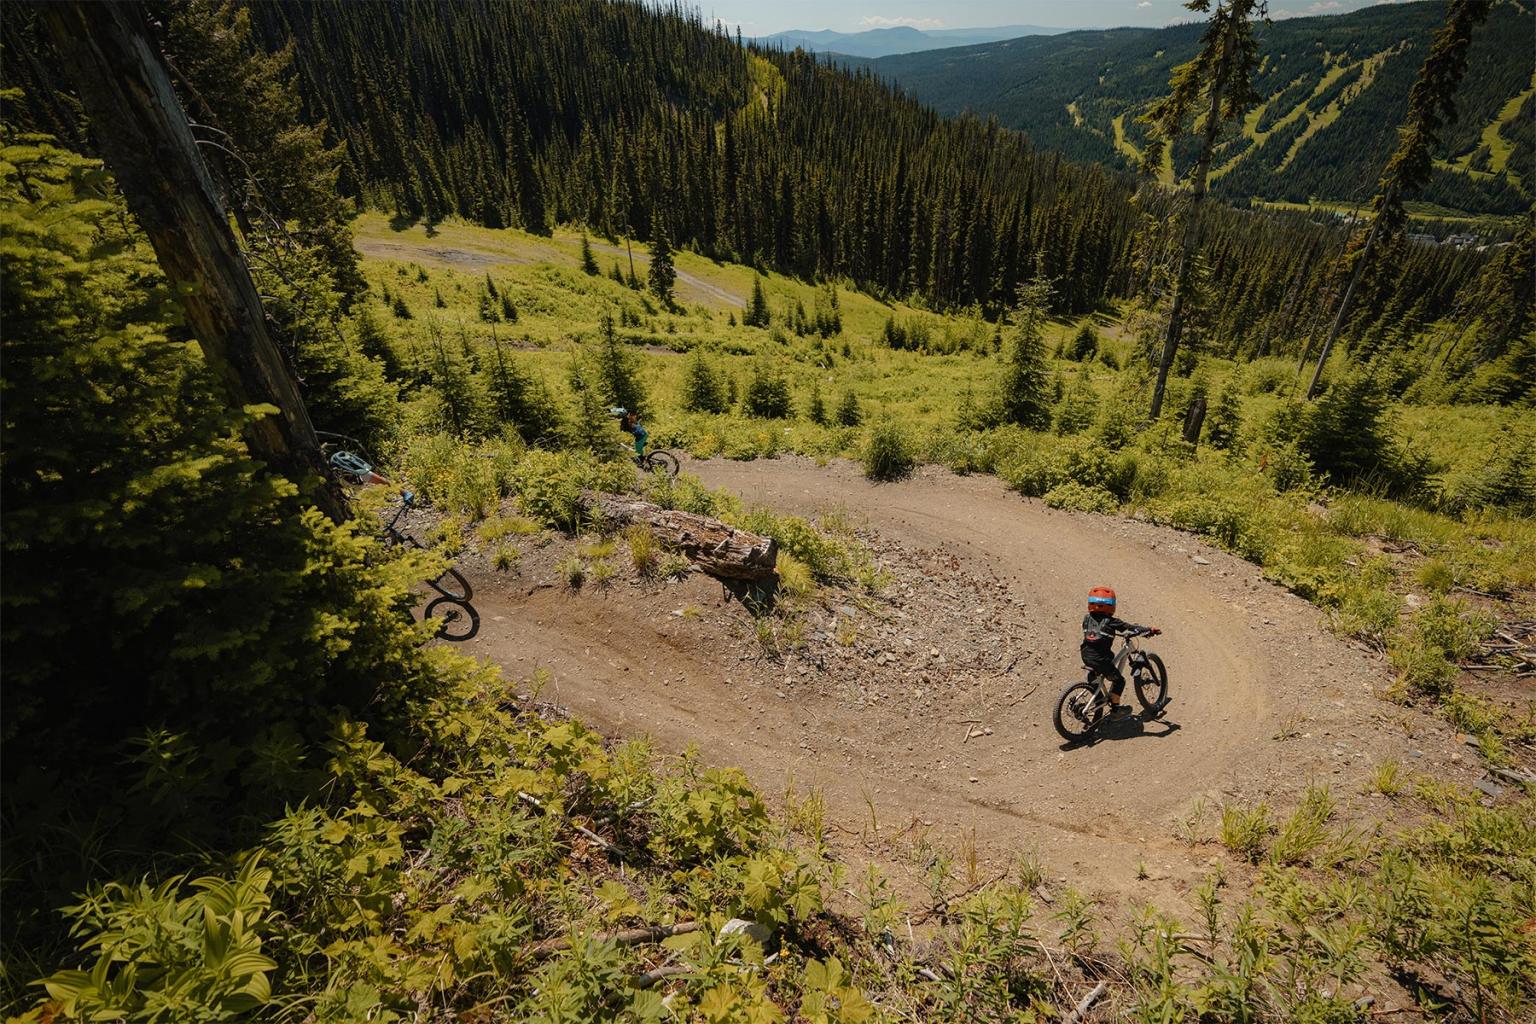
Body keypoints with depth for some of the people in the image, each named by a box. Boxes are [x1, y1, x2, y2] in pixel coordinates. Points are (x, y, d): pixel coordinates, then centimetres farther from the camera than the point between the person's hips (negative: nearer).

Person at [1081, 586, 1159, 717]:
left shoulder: (1087, 618, 5)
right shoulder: (1110, 621, -9)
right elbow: (1130, 628, -3)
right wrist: (1150, 630, 10)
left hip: (1087, 658, 5)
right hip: (1102, 660, -5)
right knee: (1118, 680, 16)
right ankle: (1115, 708, 23)